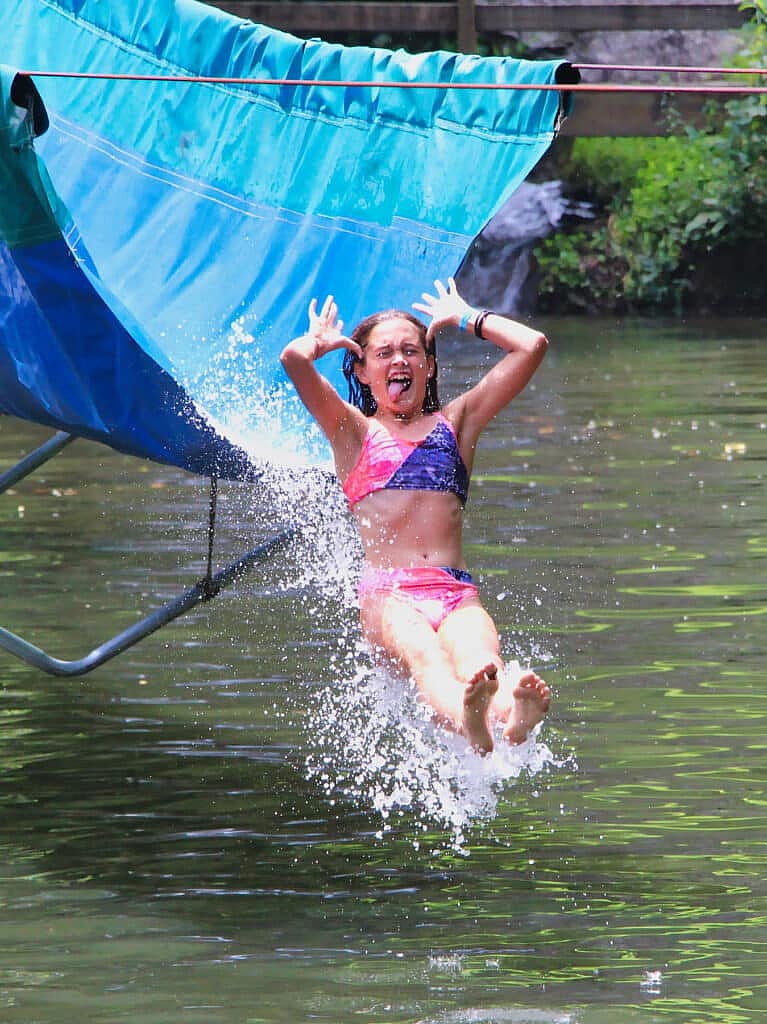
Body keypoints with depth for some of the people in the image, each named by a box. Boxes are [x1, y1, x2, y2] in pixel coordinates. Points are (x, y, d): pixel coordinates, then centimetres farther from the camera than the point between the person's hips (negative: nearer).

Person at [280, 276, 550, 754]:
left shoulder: (456, 422, 27)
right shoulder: (355, 431, 20)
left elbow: (533, 345, 21)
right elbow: (294, 359, 4)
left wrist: (464, 318, 34)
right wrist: (321, 339, 27)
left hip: (458, 594, 2)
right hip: (387, 594, -2)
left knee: (478, 660, -35)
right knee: (423, 656, -39)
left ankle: (511, 716, -71)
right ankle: (467, 725, -73)